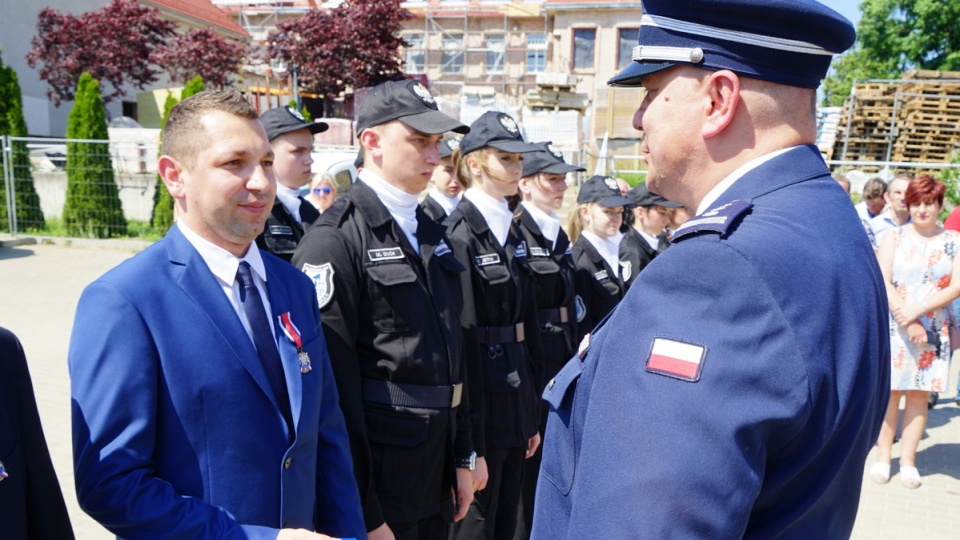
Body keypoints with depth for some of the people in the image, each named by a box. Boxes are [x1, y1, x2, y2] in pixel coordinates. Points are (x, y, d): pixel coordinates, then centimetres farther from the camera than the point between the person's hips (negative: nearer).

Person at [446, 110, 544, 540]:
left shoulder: (513, 235, 10)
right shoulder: (459, 238, -16)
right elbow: (461, 343, -20)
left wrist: (532, 416, 13)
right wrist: (471, 446, -19)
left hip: (515, 408, 8)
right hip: (480, 412, -8)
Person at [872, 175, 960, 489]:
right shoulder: (894, 238, 3)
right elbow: (883, 283, -6)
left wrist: (918, 309, -15)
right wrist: (907, 321, -14)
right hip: (895, 328, -1)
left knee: (919, 393, 4)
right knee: (891, 391, -1)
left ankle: (908, 460, 13)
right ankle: (883, 457, 8)